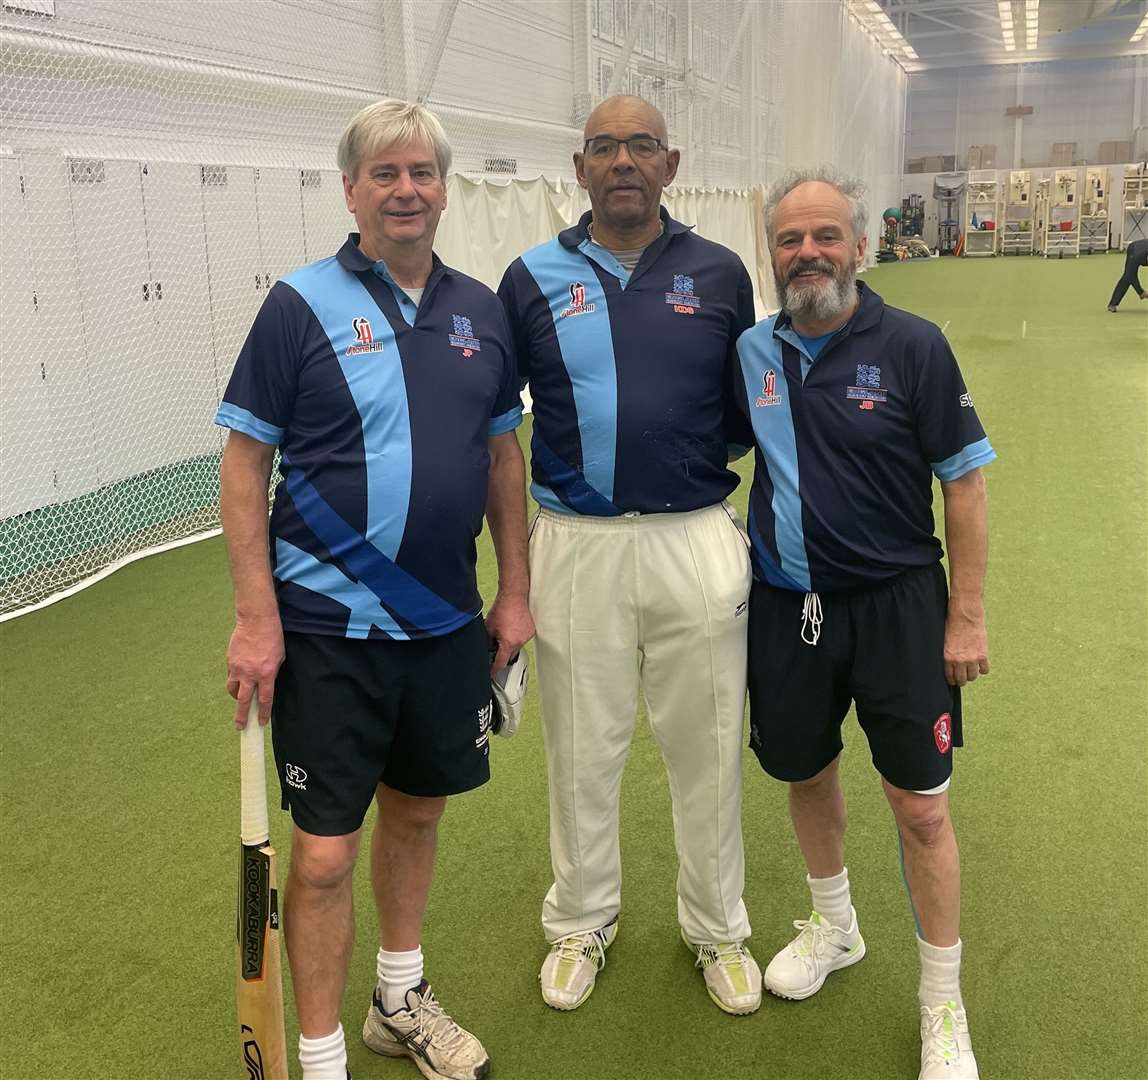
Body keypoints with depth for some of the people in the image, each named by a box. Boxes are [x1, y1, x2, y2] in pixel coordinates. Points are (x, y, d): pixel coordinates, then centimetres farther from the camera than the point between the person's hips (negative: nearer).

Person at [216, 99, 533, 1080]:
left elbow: (504, 456, 12)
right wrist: (257, 616, -14)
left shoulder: (480, 309, 6)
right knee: (326, 852, 1)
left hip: (446, 620, 5)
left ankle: (402, 1000, 41)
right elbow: (245, 464, -8)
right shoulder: (301, 304, -8)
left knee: (417, 811, 19)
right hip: (328, 627, -5)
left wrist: (515, 592, 10)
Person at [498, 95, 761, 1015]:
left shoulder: (718, 273, 4)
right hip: (576, 548, 0)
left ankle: (717, 928, 32)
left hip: (697, 542, 0)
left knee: (708, 748, 11)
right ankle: (582, 923, 34)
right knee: (582, 750, 13)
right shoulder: (533, 278, 3)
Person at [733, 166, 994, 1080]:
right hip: (788, 603, 4)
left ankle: (944, 1005, 22)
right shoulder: (750, 351, -1)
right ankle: (834, 926, 46)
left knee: (921, 808, 2)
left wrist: (967, 617, -8)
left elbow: (965, 482, -7)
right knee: (806, 774, 19)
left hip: (896, 603, -3)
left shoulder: (911, 345, -11)